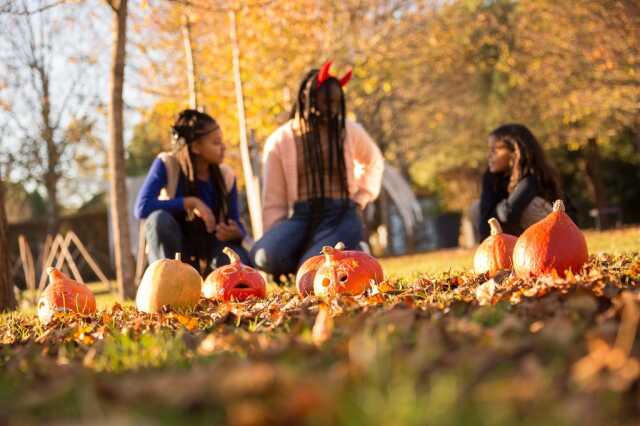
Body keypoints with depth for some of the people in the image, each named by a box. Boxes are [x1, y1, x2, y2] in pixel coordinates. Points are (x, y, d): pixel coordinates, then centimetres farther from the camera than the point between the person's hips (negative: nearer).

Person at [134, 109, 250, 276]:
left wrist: (235, 232, -29)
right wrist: (190, 202, -30)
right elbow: (142, 208, -29)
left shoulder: (226, 175, -7)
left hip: (210, 248, 2)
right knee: (159, 218, -34)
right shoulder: (167, 164, -17)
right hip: (175, 252, -1)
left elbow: (236, 224, -4)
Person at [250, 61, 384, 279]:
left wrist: (361, 198, 12)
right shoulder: (279, 141, 3)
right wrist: (275, 238, -7)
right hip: (301, 215, 1)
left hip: (341, 214, -1)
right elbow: (273, 200, 4)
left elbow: (374, 160, 27)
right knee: (263, 256, -33)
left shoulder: (350, 131, 6)